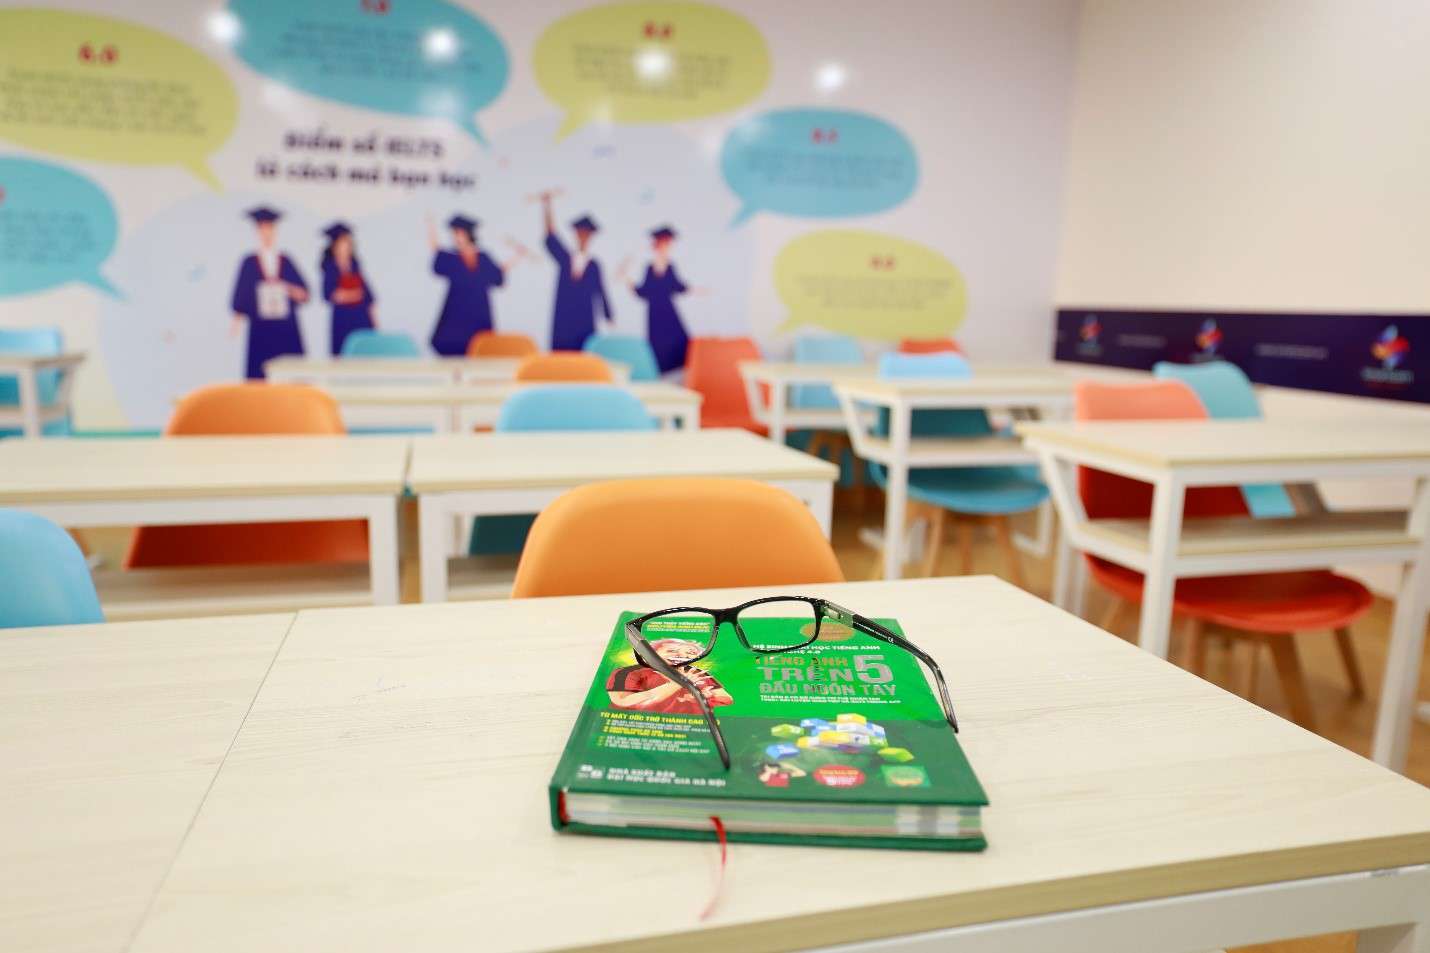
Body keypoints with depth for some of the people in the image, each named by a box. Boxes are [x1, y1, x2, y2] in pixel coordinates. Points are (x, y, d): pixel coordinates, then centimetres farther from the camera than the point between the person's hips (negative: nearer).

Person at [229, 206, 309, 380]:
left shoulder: (286, 261, 8)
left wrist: (287, 288, -14)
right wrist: (237, 320, -6)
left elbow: (304, 294, 5)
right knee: (260, 378, -5)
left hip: (287, 330, 1)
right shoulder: (249, 263, 4)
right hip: (261, 331, -1)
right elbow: (241, 294, 2)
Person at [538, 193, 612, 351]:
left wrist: (609, 317, 6)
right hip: (562, 324, 2)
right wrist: (546, 205, -8)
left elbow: (600, 292, 7)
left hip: (585, 324, -2)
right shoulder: (564, 259, 10)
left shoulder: (594, 265, 6)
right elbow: (550, 238, 2)